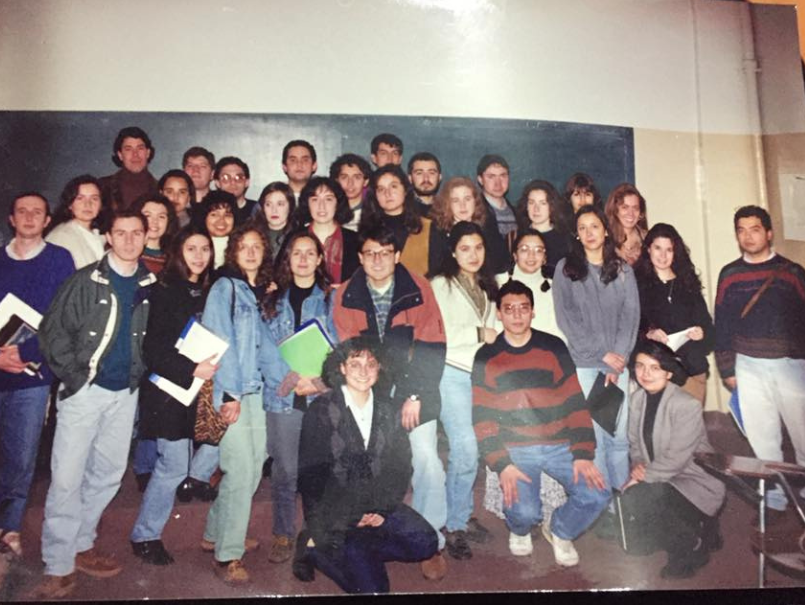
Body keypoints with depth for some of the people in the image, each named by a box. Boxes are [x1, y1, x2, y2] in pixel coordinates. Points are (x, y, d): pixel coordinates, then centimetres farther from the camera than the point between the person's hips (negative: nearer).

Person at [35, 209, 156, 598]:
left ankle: (80, 546, 30)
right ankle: (58, 566, 10)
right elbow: (53, 331, -6)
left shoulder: (150, 287, 4)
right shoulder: (86, 281, -6)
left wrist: (141, 373, 3)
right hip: (84, 391, -4)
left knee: (108, 476, 12)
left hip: (125, 394, 4)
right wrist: (74, 376, -10)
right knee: (67, 478, -2)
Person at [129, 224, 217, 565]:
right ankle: (144, 536, 14)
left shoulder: (209, 293, 10)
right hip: (169, 390, -6)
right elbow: (153, 348, -14)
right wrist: (191, 369, -21)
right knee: (175, 465, -5)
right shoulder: (164, 292, -7)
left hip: (197, 389, 6)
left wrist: (211, 366, -3)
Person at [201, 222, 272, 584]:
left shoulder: (265, 292, 15)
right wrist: (229, 394, -15)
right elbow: (219, 342, -11)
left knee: (253, 470, 10)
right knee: (241, 471, -7)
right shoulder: (225, 287, -4)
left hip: (259, 390, 7)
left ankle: (215, 535, 28)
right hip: (231, 391, -7)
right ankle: (227, 556, 6)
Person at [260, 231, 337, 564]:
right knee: (284, 469, 3)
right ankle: (283, 535, 18)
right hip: (282, 396, 1)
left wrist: (319, 381, -13)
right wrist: (292, 381, -12)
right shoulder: (273, 299, 11)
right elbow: (267, 349, 1)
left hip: (322, 396, -1)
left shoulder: (331, 297, 8)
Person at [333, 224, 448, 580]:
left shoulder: (418, 288, -2)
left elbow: (432, 346, -5)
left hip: (414, 391, -1)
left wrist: (416, 395, -9)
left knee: (426, 461, -11)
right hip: (367, 393, 2)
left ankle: (432, 545, 7)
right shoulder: (345, 295, 3)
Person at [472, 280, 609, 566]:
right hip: (516, 448, -2)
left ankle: (560, 531, 17)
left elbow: (575, 402, 1)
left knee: (596, 495, -16)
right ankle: (519, 531, 18)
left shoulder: (554, 347, 3)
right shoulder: (486, 357, 0)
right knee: (525, 512, -22)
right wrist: (502, 465, -14)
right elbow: (483, 417, -3)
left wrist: (583, 453, -9)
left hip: (560, 445, 2)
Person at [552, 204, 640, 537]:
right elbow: (565, 317, -2)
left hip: (618, 361, 2)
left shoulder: (622, 269, 12)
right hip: (583, 363, -2)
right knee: (593, 437, -2)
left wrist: (620, 356, -6)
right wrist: (602, 354, -7)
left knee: (619, 436, 2)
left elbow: (631, 315, 6)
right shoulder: (565, 268, 6)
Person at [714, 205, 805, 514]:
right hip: (749, 367, 2)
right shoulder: (729, 275, 5)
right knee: (762, 437, 9)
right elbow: (722, 324, 6)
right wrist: (726, 369, 5)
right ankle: (774, 497, 21)